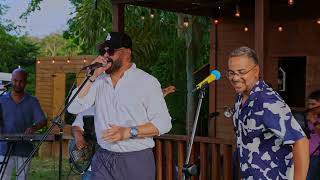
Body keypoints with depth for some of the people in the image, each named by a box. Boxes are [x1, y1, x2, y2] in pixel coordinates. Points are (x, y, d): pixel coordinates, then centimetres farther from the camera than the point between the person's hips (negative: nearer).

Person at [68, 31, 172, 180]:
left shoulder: (147, 82, -5)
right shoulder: (99, 81, 7)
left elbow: (163, 123, -8)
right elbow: (73, 108, -1)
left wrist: (129, 132, -19)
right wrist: (92, 77, -8)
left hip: (136, 161, -3)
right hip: (103, 159, 3)